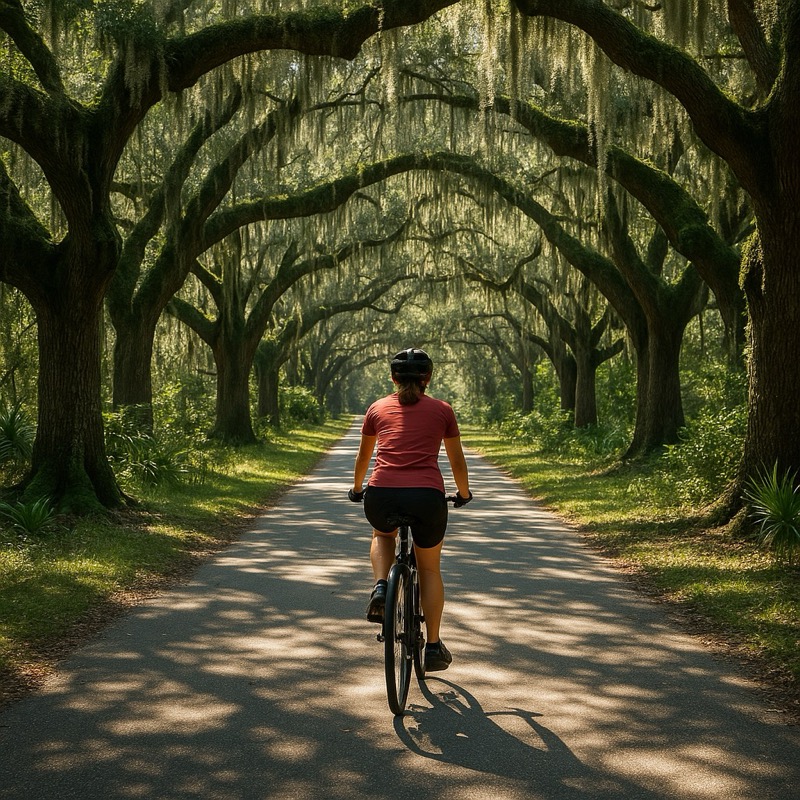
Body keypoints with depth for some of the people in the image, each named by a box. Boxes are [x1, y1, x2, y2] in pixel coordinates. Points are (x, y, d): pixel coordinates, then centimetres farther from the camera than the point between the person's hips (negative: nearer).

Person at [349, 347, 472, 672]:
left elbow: (363, 457, 30)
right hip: (427, 496, -1)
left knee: (382, 535, 37)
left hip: (381, 496, 1)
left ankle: (380, 587, 10)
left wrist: (357, 488, 48)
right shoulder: (442, 410, 14)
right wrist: (463, 493, 40)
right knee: (429, 568, 22)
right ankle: (433, 647, 24)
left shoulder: (378, 408, 17)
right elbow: (457, 462, 22)